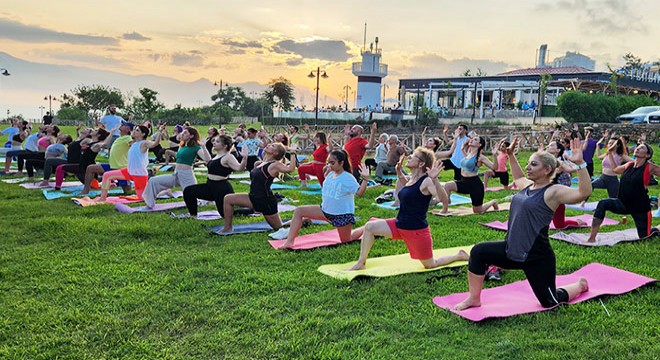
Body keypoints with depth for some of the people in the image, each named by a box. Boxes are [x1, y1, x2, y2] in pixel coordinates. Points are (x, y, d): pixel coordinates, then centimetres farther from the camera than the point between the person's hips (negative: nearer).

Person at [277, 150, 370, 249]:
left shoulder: (348, 178, -18)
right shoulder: (330, 174, 4)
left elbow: (359, 192, -29)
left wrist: (365, 179, -42)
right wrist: (327, 171, 15)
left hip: (342, 215, -7)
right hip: (325, 210, 7)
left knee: (346, 241, 6)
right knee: (298, 211, -3)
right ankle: (289, 241, -8)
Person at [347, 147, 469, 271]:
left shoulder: (426, 181, -20)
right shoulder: (411, 179, 3)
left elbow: (444, 199, -33)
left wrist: (435, 179, -44)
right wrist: (399, 171, 15)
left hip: (417, 230, -7)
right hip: (400, 225, 8)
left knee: (430, 265, 9)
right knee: (369, 227, -5)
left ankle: (459, 255, 34)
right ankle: (361, 263, 7)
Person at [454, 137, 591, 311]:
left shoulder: (553, 192, -16)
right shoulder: (528, 185, 7)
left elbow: (584, 192, -31)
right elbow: (517, 177, 32)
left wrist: (580, 164, -39)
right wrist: (511, 155, 28)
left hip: (537, 258, -7)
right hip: (512, 251, 7)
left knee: (549, 302, 8)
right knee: (478, 252, -9)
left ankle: (580, 285, 39)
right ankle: (474, 298, 3)